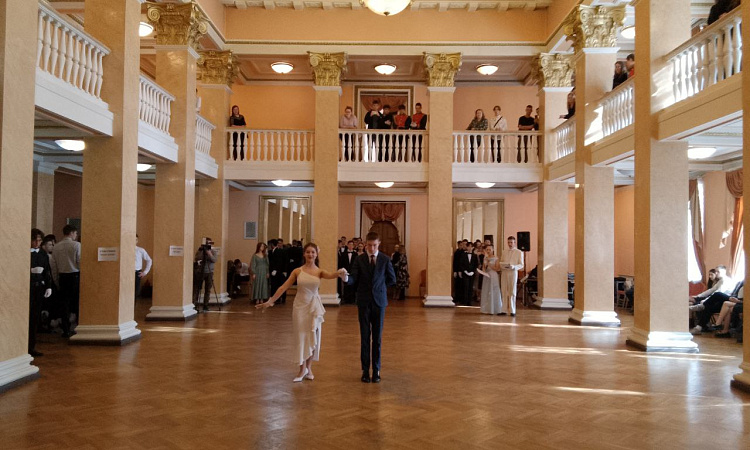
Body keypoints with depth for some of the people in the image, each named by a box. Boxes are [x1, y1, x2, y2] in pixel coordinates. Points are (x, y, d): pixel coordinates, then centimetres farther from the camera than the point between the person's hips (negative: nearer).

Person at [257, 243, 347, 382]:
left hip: (314, 306, 1)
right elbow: (283, 287, -2)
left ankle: (309, 368, 21)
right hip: (300, 305, 0)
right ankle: (302, 369, 14)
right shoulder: (297, 271, -2)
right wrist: (270, 301, -6)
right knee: (301, 337, 3)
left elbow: (331, 275, -23)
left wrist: (339, 273, -46)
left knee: (312, 337, 6)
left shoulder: (319, 272, -1)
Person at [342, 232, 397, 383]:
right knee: (364, 336, 3)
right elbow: (354, 280, -8)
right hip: (364, 301, 0)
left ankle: (376, 370, 12)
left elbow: (392, 280, 10)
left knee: (377, 337, 4)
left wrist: (378, 286, 5)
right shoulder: (359, 260, 2)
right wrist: (346, 278, -28)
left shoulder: (385, 260, 2)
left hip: (379, 301, 0)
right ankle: (365, 370, 10)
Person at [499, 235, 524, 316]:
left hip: (513, 273, -3)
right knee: (504, 292, 0)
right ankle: (504, 310, 2)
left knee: (512, 292, -1)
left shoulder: (519, 252, 5)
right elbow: (501, 262, 16)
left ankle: (512, 311, 3)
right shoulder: (504, 252, 16)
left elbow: (521, 265, 1)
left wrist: (514, 267, -18)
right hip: (504, 273, 3)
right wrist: (503, 265, -7)